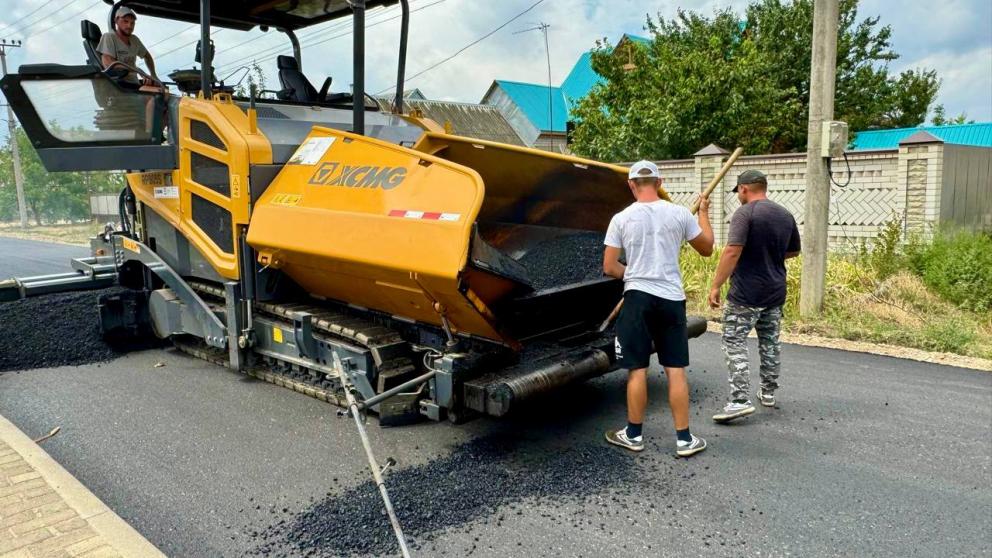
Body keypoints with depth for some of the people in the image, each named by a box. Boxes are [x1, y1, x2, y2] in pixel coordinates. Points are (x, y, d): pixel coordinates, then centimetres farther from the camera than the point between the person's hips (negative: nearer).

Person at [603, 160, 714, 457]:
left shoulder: (622, 218, -4)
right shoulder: (679, 213, 0)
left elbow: (609, 268, -3)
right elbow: (707, 248, 14)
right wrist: (704, 213, 28)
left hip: (638, 298, -1)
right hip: (671, 298, 2)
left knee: (637, 370, 6)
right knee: (676, 370, 7)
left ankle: (633, 435, 18)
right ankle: (684, 439, 14)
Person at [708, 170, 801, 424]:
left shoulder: (745, 213, -14)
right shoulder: (785, 215, 9)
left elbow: (732, 252, -23)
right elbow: (793, 251, 20)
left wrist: (715, 286, -20)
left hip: (746, 294, -7)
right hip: (775, 293, 7)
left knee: (734, 344, -3)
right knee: (770, 343, 18)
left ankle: (740, 400, -10)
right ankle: (768, 393, 30)